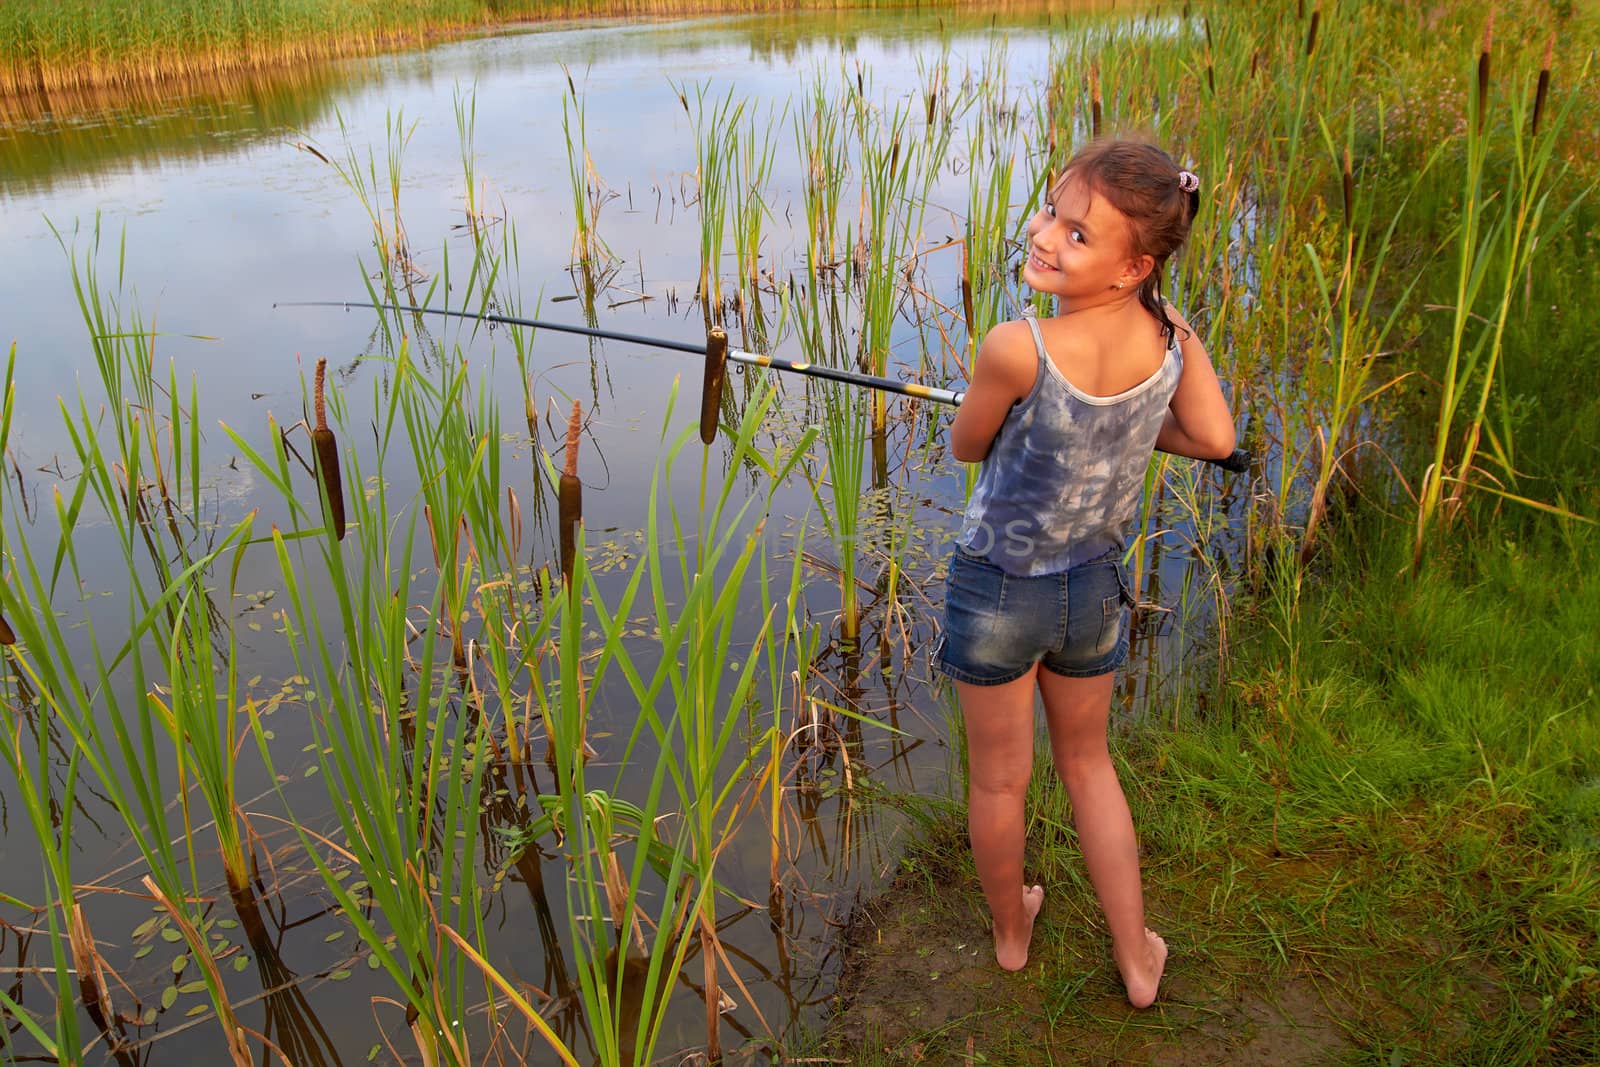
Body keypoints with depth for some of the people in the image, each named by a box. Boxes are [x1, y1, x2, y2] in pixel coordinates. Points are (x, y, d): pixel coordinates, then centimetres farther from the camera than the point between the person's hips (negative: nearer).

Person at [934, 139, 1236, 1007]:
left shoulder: (1018, 349, -28)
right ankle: (1136, 960, 38)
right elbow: (1213, 438, -3)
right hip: (1096, 587, 5)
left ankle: (1011, 932, 45)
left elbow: (966, 447, -11)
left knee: (999, 779, 19)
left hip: (996, 592, -4)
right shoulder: (1171, 334, -14)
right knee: (1086, 762, 27)